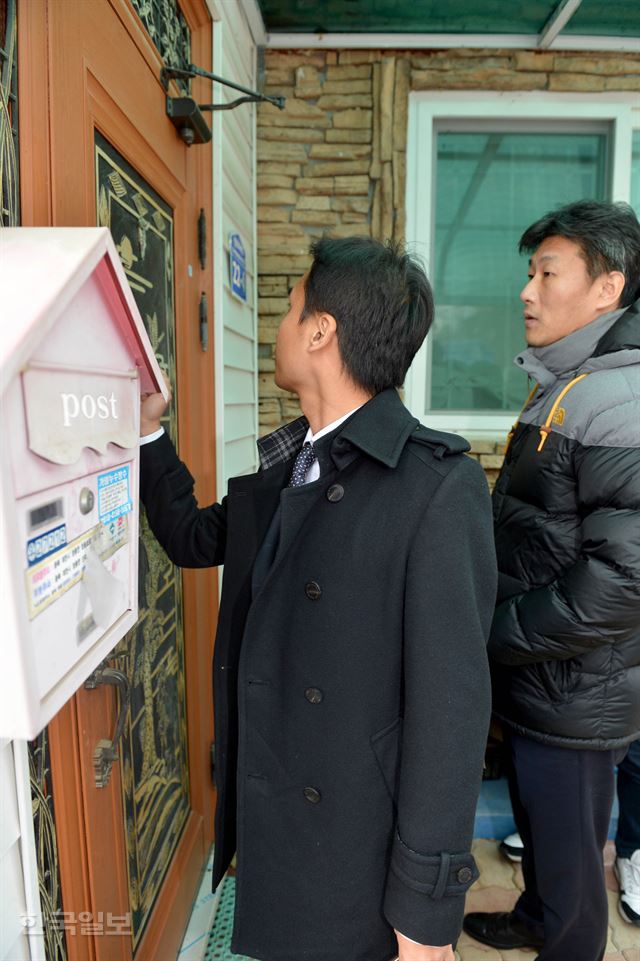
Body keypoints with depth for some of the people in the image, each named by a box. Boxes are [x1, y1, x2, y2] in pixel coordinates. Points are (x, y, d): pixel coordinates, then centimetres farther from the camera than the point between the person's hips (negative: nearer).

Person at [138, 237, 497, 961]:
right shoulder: (280, 460, 1)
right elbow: (195, 540, 15)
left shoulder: (438, 486, -23)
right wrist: (148, 432, 8)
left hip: (348, 839, -6)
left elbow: (448, 705, -21)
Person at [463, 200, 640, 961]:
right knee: (537, 824, 29)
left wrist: (490, 636, -19)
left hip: (574, 695, -9)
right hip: (534, 680, 9)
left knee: (567, 850, 14)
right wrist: (485, 618, 7)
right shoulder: (559, 391, 8)